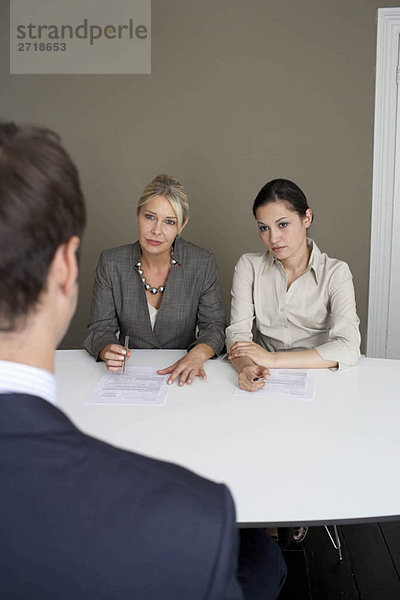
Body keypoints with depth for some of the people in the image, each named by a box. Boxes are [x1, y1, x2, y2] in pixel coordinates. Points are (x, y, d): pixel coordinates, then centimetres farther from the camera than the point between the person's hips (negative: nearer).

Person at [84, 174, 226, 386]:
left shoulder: (203, 264, -5)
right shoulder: (111, 263, -2)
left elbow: (213, 326, -2)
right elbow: (100, 329, 0)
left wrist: (198, 354, -23)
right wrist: (108, 351, -24)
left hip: (181, 377, -2)